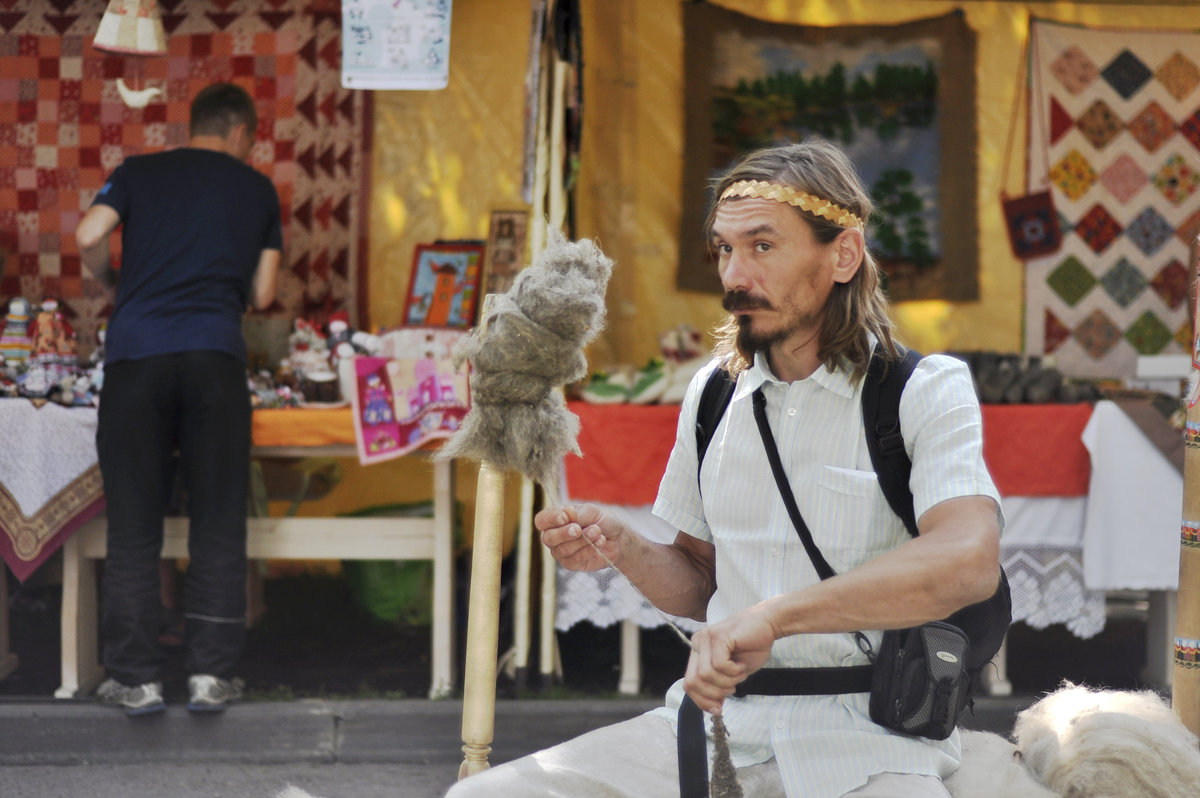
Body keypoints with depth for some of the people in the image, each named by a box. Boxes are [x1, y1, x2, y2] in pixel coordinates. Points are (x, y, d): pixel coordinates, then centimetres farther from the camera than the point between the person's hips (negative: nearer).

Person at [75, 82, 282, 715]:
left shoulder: (139, 172, 15)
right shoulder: (257, 189, 16)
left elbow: (89, 237, -1)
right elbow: (261, 294, 15)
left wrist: (116, 285, 19)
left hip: (135, 353, 0)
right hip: (215, 354, 0)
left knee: (132, 528, 3)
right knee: (217, 526, 6)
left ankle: (136, 678, 2)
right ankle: (210, 674, 4)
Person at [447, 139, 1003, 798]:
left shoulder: (926, 392, -4)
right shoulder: (713, 392, 15)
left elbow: (969, 560, -23)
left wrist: (773, 614, -32)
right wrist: (624, 550, 2)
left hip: (864, 745, -4)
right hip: (717, 719, 5)